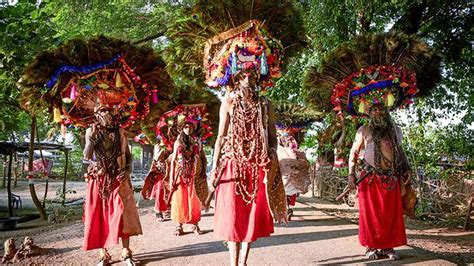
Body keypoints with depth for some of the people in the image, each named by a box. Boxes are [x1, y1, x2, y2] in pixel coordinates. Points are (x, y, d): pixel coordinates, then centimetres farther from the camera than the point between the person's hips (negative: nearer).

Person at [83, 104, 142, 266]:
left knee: (122, 214, -5)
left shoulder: (119, 132, 7)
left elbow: (128, 154, 11)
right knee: (99, 215, 2)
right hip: (98, 180, 0)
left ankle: (126, 252, 6)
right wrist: (92, 138, -18)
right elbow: (86, 157, -7)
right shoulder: (91, 132, 1)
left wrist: (128, 170, -4)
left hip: (118, 179, 1)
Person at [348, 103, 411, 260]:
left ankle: (387, 246, 16)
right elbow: (354, 152, 3)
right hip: (370, 178, -3)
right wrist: (351, 173, -6)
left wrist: (407, 169, 8)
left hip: (391, 178, 3)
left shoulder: (395, 130, 14)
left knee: (391, 214, 5)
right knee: (370, 213, 1)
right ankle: (371, 247, 10)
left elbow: (400, 151, 22)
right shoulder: (364, 130, 5)